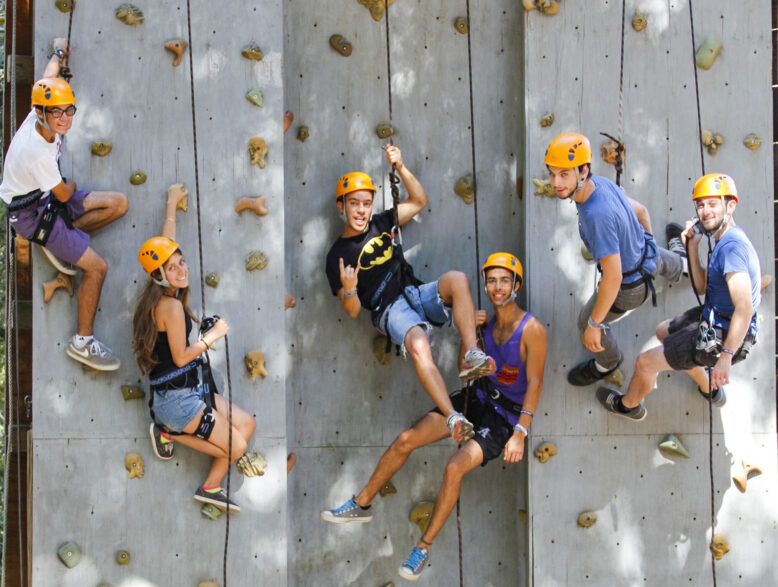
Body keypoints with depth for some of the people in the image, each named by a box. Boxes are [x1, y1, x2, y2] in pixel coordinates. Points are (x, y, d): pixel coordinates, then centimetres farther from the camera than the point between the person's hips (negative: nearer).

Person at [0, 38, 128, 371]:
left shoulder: (38, 117, -11)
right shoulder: (37, 152, -34)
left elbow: (48, 78, 13)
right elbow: (63, 195, -18)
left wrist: (58, 51, 31)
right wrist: (72, 184, 6)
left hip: (47, 197, 9)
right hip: (31, 214, -9)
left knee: (118, 204, 2)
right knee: (96, 267, -17)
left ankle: (57, 242, 8)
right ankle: (82, 342, -7)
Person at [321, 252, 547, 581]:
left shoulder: (532, 330, -16)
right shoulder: (488, 321, 4)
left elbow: (535, 384, -17)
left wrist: (520, 434, -22)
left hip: (506, 415, -6)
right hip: (476, 397, 6)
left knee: (455, 468, -26)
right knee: (406, 440, -5)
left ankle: (424, 549, -10)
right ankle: (361, 505, 11)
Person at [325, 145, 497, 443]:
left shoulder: (381, 223, 16)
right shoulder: (337, 256, 1)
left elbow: (419, 201, 18)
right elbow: (352, 311, -1)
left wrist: (401, 168, 4)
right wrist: (348, 288, -25)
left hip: (418, 294, 5)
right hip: (389, 310, -5)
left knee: (456, 279, -27)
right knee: (419, 346, -37)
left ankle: (470, 354, -33)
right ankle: (453, 417, -41)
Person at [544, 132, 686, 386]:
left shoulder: (597, 215, -45)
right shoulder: (601, 183, -20)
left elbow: (614, 277, -39)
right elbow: (640, 210, -1)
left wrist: (594, 325, -29)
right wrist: (648, 243, 20)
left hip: (630, 286, -7)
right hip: (647, 253, 7)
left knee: (587, 322, 17)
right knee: (659, 261, 43)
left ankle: (607, 363, 49)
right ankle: (680, 265, 79)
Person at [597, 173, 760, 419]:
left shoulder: (732, 247, -27)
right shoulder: (727, 239, 5)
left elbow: (744, 308, -35)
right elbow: (702, 284, 14)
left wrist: (726, 356, -36)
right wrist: (693, 246, 0)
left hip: (724, 336, -10)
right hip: (712, 316, 10)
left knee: (645, 362, 0)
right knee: (663, 332, 33)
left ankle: (629, 405, 33)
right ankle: (710, 390, 44)